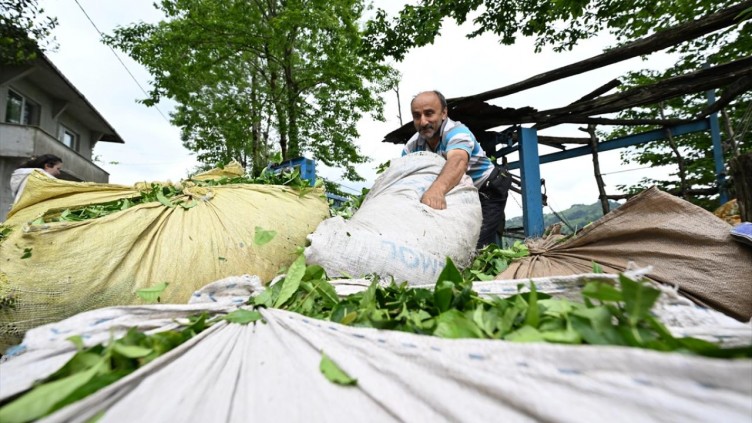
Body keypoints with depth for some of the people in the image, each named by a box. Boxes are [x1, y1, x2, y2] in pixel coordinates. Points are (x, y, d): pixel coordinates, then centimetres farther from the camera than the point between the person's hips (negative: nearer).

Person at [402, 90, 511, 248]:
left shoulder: (457, 132, -28)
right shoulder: (412, 146, -9)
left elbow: (457, 161, -51)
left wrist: (437, 189, -72)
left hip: (488, 192, -6)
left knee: (478, 245, -21)